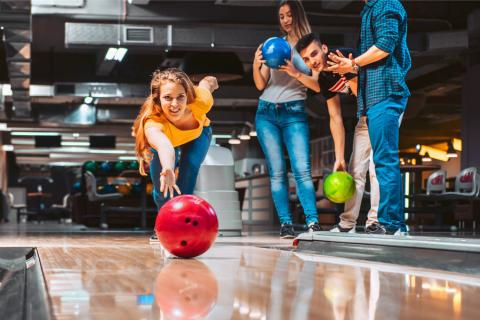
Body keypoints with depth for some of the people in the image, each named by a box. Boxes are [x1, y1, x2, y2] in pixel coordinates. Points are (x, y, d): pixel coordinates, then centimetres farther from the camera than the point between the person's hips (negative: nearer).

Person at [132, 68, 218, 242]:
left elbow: (207, 80, -17)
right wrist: (168, 170, -96)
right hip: (166, 140, -1)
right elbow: (164, 146, -75)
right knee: (162, 192, -8)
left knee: (189, 164, -28)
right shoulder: (153, 124, -51)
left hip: (198, 134, 1)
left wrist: (211, 82, 7)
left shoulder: (200, 102, -42)